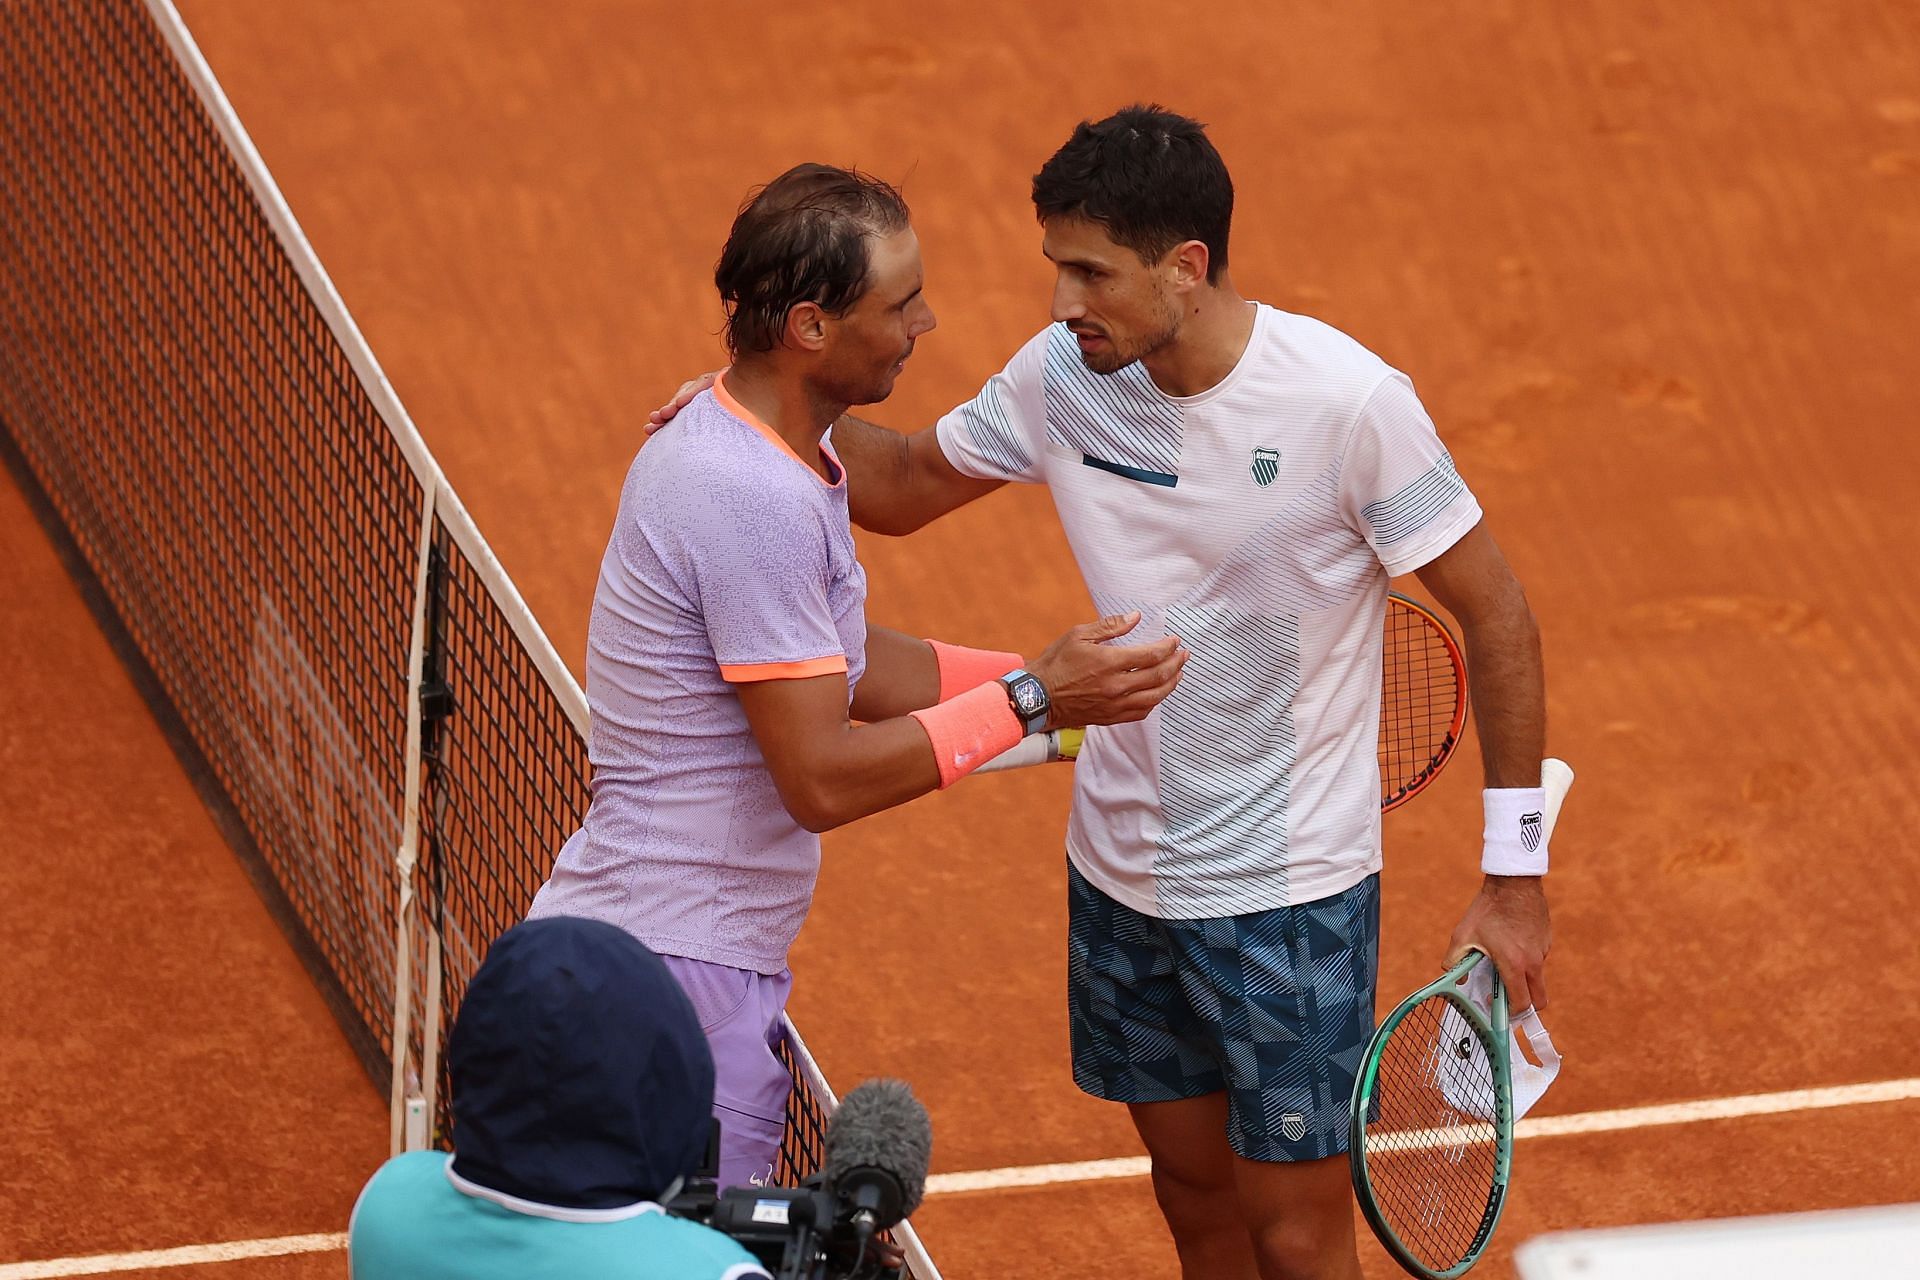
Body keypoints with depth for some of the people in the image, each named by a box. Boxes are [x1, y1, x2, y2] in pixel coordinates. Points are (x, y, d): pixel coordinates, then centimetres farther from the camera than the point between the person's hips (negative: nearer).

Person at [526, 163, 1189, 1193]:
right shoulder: (755, 501, -23)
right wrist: (1031, 702, -17)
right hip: (672, 976, -10)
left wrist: (1064, 680, 12)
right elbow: (823, 778, -22)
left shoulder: (747, 446, 10)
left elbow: (849, 668, 18)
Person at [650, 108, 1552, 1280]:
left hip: (1287, 896, -5)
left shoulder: (1348, 403, -22)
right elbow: (906, 484, 11)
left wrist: (1515, 877, -14)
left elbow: (1496, 616, -14)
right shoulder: (1064, 374, -6)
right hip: (1120, 869, 6)